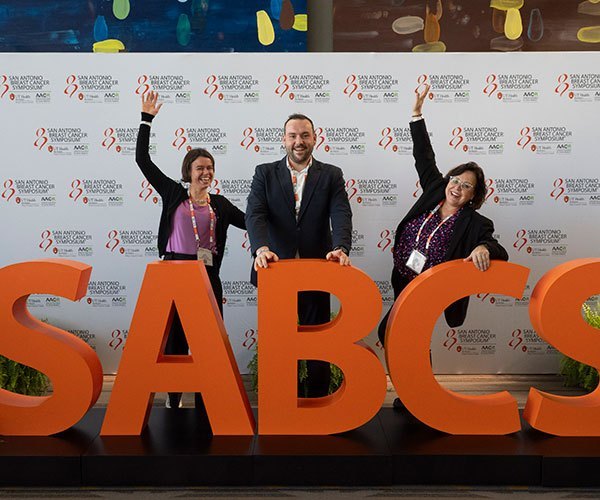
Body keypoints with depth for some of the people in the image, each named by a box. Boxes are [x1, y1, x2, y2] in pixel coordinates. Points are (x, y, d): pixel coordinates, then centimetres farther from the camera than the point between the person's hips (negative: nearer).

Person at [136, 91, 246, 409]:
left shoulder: (219, 204, 10)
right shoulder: (174, 194, 5)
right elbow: (143, 160, 3)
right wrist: (146, 119, 1)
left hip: (206, 277, 2)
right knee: (174, 341, 6)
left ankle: (204, 406, 15)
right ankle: (173, 402, 20)